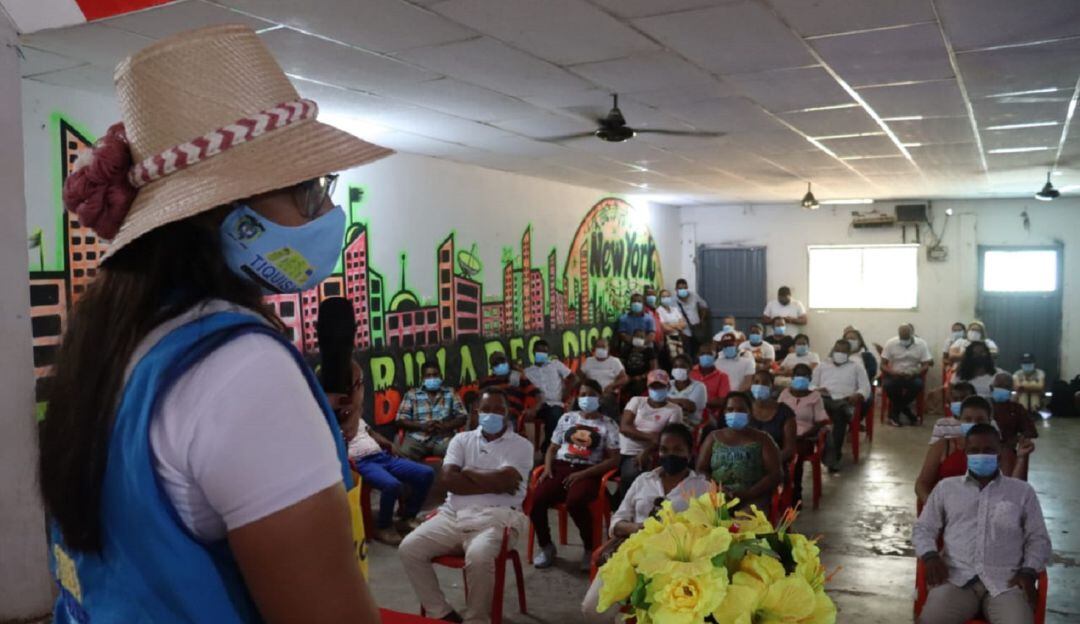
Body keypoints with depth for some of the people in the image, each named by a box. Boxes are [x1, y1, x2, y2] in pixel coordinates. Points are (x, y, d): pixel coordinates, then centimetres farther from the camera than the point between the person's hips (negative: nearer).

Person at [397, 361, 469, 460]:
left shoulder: (451, 393, 14)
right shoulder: (412, 394, 11)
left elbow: (463, 417, 8)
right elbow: (400, 420, 5)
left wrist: (446, 426, -11)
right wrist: (422, 426, -11)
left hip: (443, 438, 1)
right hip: (417, 438, 0)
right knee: (403, 455, -31)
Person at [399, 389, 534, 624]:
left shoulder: (521, 445, 4)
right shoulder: (462, 439, 14)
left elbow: (503, 481, -12)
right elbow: (449, 479, -2)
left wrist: (468, 473, 0)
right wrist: (492, 484, -7)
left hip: (496, 518, -4)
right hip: (453, 514, 5)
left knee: (478, 557, -35)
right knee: (409, 548, -14)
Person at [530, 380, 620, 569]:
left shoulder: (608, 424, 8)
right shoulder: (567, 417, 18)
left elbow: (614, 460, 0)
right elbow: (552, 448, 19)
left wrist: (583, 474, -11)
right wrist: (547, 468, -3)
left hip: (588, 472, -3)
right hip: (561, 467, 3)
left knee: (575, 502, -36)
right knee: (536, 499, -26)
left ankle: (590, 548, -9)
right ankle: (546, 546, 1)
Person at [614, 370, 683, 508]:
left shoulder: (674, 410, 4)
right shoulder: (636, 401, 11)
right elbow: (624, 427, -1)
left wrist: (646, 453, -23)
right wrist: (649, 437, -15)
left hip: (640, 455, -3)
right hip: (620, 451, 3)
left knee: (631, 476, -31)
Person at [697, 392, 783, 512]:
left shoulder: (762, 439, 11)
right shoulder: (713, 438, 16)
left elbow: (776, 474, 2)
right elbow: (700, 470, 11)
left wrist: (747, 494, -12)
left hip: (753, 499, -2)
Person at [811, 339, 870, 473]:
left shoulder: (856, 368, 22)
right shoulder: (822, 366, 27)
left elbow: (866, 388, 12)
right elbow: (811, 385, 20)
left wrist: (857, 395, -10)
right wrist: (817, 390, -4)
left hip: (844, 401, -1)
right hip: (824, 399, 1)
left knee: (840, 413, -38)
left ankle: (833, 454, -34)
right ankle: (831, 455, -40)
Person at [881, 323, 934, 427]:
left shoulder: (921, 344, -3)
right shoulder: (890, 343, -4)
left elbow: (926, 365, -6)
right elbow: (883, 365, -5)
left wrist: (914, 374, -26)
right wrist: (893, 372, -26)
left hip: (913, 375, 1)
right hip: (894, 375, -1)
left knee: (918, 384, -33)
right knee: (888, 384, -34)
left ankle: (894, 413, -14)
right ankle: (905, 410, -7)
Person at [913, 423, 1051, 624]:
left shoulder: (1022, 491, 17)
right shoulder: (946, 487, 17)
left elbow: (1038, 538, 17)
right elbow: (923, 529, 18)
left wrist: (1028, 571, -1)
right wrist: (930, 556, -3)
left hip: (1006, 581, 0)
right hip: (956, 579, 0)